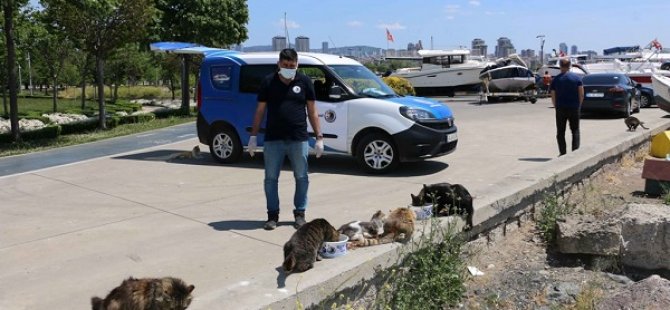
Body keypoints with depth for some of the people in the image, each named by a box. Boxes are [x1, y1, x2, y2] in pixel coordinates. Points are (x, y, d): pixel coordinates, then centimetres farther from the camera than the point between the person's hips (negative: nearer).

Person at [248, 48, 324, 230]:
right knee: (271, 178, 5)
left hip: (299, 139, 0)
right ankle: (272, 215, 18)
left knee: (301, 178, 7)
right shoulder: (268, 82, 3)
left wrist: (319, 137, 0)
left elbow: (312, 111, 5)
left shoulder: (304, 82, 3)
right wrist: (253, 136, 3)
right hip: (273, 140, 0)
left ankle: (300, 213, 22)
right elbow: (260, 111, 7)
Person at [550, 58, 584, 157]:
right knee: (575, 131, 10)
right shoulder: (577, 78, 0)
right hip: (574, 108, 0)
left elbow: (553, 97, 0)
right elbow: (581, 94, -2)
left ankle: (563, 153, 3)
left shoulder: (556, 79, 1)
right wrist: (578, 106, 9)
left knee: (560, 132, 7)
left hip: (560, 108, 0)